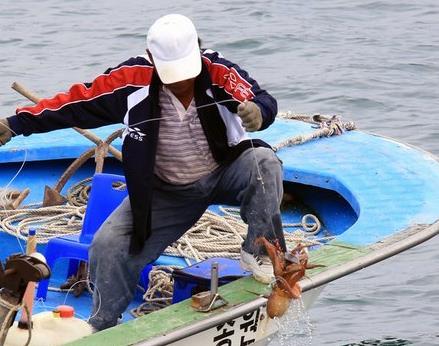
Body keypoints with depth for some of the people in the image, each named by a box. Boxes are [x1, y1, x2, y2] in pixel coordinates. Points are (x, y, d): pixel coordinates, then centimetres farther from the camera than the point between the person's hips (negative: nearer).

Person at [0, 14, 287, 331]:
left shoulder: (219, 73, -23)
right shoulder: (131, 80, -19)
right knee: (109, 245, -11)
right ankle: (102, 329, 10)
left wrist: (258, 112, -63)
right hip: (166, 191, 2)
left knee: (263, 161, -32)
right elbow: (76, 103, -11)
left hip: (226, 174, -1)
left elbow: (263, 101, -37)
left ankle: (261, 253, -18)